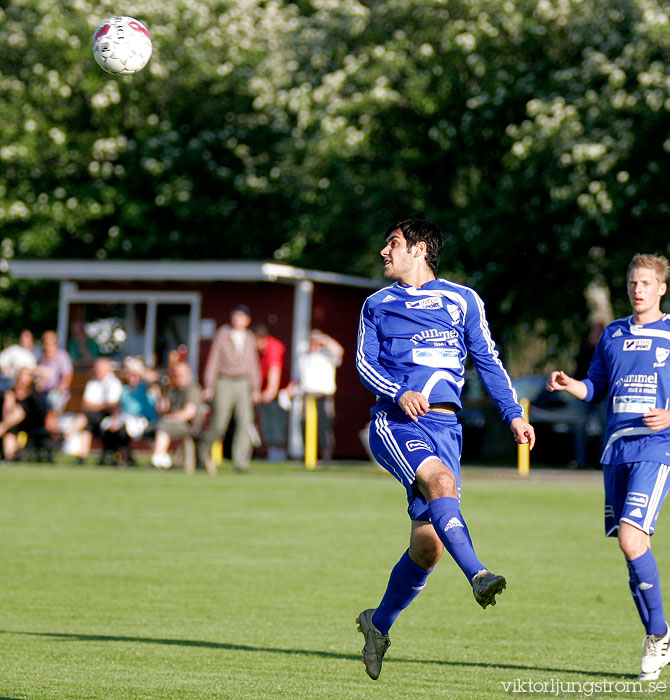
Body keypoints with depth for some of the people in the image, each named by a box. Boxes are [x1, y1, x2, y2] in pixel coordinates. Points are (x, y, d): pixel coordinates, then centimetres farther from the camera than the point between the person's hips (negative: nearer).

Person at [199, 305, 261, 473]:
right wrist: (209, 386, -7)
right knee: (219, 424, -2)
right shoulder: (222, 334, -1)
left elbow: (253, 365, 14)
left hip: (243, 384, 3)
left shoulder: (249, 338, 10)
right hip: (224, 383, -3)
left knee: (245, 422, -12)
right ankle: (205, 448, 28)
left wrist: (256, 388, 5)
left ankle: (241, 462, -12)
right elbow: (213, 360, -1)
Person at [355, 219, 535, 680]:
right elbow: (365, 362, 7)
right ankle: (478, 576, -48)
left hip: (444, 425, 1)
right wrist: (400, 394, -13)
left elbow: (487, 360, 18)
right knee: (441, 481, -34)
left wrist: (514, 414, 8)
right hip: (395, 421, -1)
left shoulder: (462, 300, 17)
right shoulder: (377, 305, 18)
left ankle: (380, 622, 15)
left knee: (427, 545, -6)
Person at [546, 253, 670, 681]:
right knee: (633, 547, 5)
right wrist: (570, 385, 0)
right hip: (616, 450, 5)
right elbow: (597, 388, 20)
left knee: (631, 539, -19)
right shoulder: (613, 334, 16)